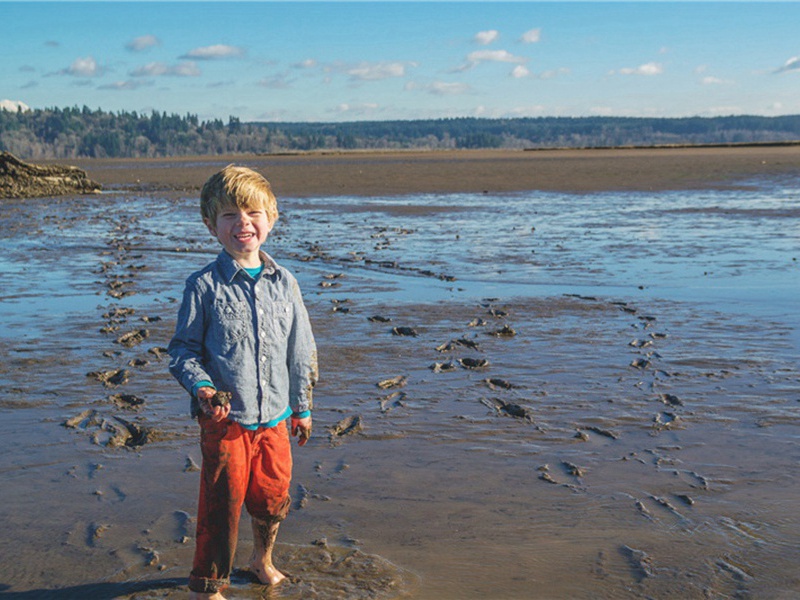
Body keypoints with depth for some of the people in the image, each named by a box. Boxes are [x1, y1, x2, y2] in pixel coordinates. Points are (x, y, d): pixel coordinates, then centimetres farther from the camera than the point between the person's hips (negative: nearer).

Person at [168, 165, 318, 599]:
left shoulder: (283, 283, 3)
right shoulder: (203, 286, -8)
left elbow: (301, 350, 11)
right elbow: (183, 349, -3)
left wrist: (302, 406, 15)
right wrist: (202, 389, -21)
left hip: (274, 416, 4)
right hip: (225, 417, -4)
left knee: (272, 498, 16)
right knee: (221, 505, 1)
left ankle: (262, 559, 45)